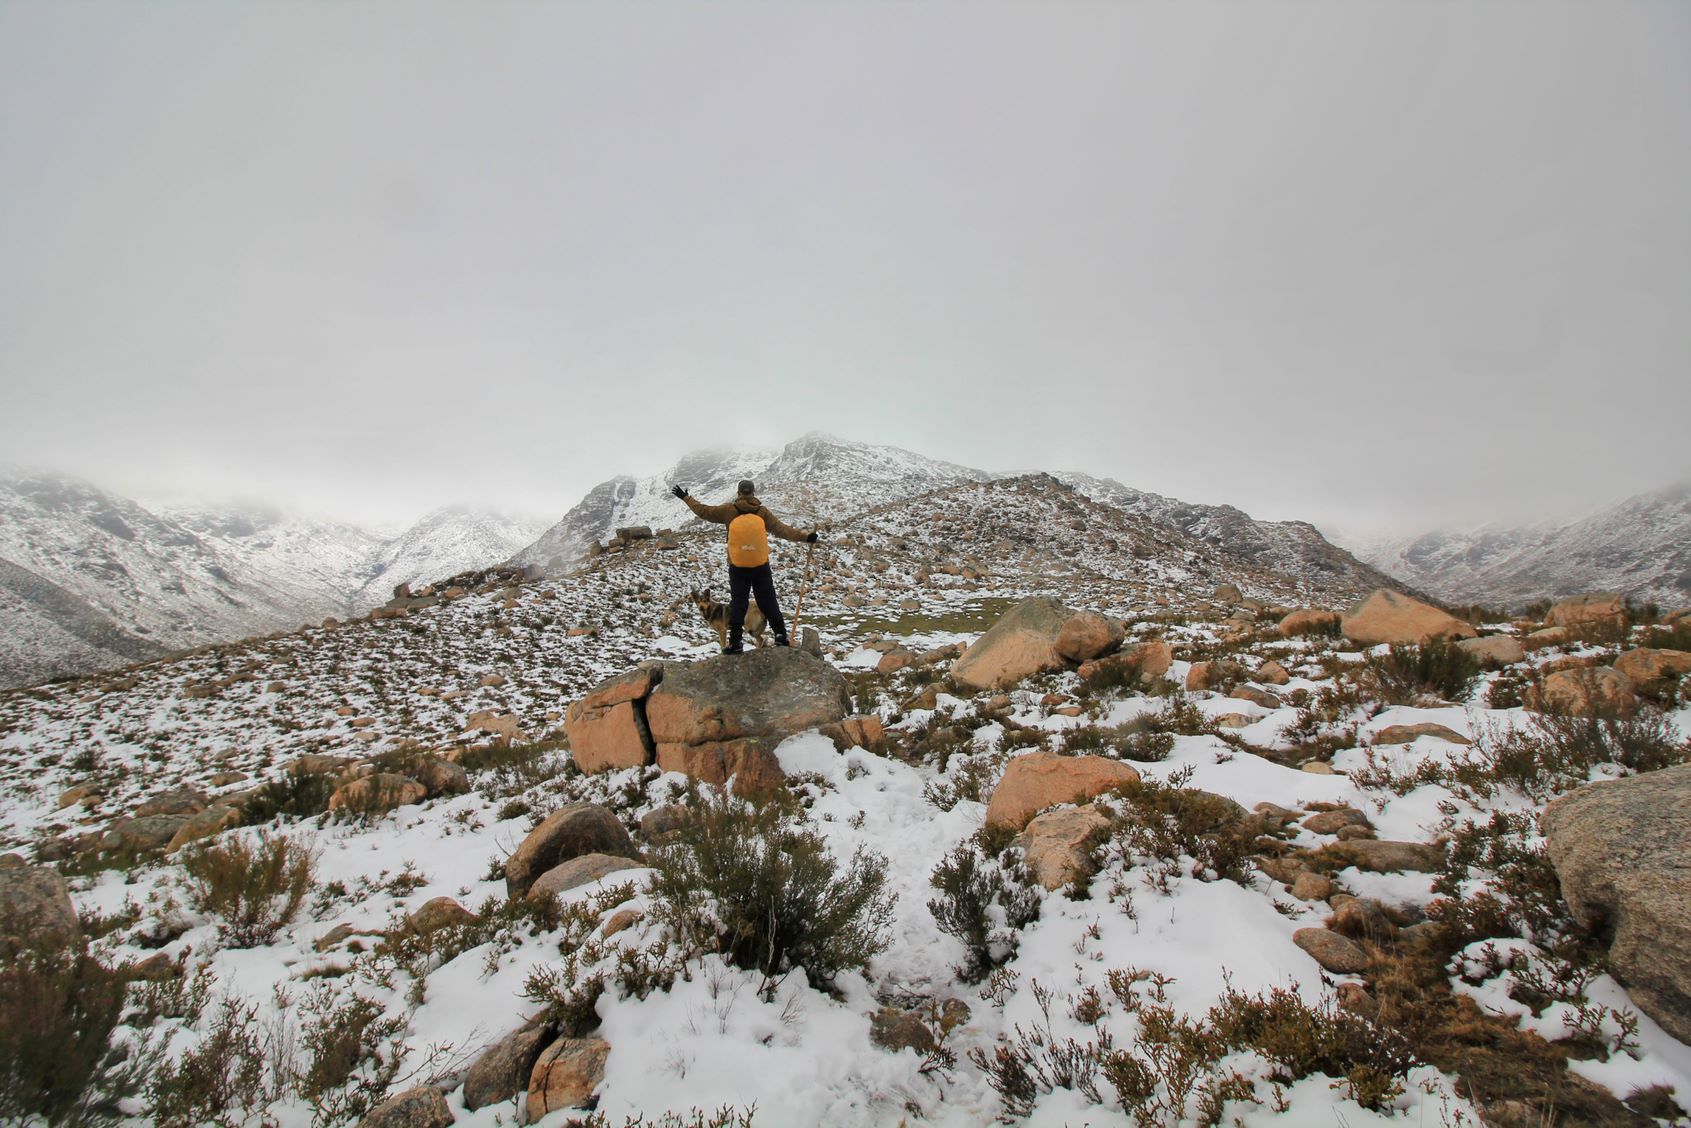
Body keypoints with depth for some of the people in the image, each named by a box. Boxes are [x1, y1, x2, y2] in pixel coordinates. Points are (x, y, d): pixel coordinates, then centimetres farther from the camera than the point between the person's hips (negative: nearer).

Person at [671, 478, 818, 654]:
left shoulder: (728, 510, -5)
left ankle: (735, 642, 5)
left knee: (737, 603, 7)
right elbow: (781, 529, -11)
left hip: (737, 568, 0)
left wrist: (686, 497, 16)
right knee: (768, 602, 9)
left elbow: (704, 511, 3)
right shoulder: (762, 511, -7)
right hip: (761, 567, 0)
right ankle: (781, 636, 8)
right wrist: (805, 537, -9)